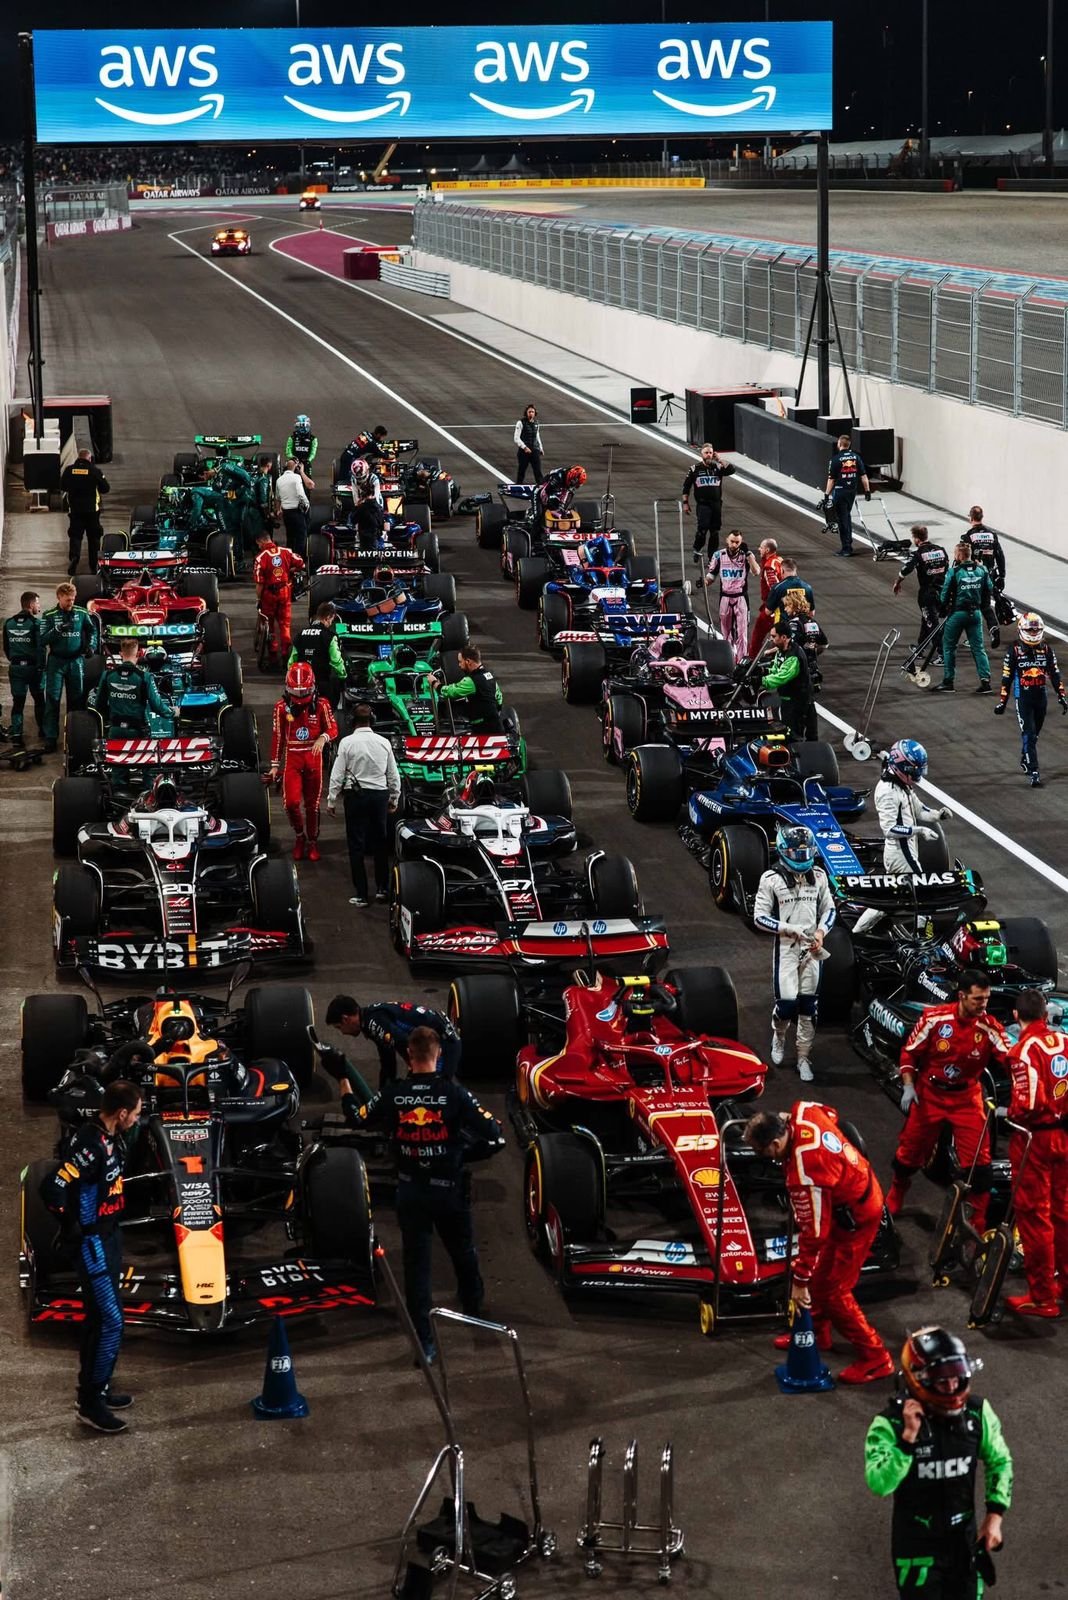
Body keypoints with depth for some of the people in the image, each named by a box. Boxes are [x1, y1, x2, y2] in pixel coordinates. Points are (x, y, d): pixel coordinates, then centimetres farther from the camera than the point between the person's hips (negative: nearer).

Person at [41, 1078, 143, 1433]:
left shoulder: (111, 1138, 3)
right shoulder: (89, 1146, -27)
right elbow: (52, 1190, -32)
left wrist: (112, 1218, 15)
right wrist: (74, 1228, -19)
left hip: (109, 1235, 10)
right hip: (93, 1242, -10)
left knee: (98, 1319, 19)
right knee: (111, 1322, -7)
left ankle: (95, 1389, 31)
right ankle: (91, 1403, 0)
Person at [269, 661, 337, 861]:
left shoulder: (321, 705, -3)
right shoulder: (282, 707, -1)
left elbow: (332, 728, -2)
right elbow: (277, 737, 5)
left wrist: (323, 738, -26)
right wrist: (275, 765, 5)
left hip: (313, 759, 0)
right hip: (291, 760, 0)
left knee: (312, 804, 8)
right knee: (291, 803, -11)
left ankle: (313, 843, 23)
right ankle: (299, 836, 14)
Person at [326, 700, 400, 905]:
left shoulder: (347, 742, -9)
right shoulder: (384, 742, 1)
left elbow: (337, 775, -8)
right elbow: (394, 775, 9)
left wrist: (331, 800, 1)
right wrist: (394, 798, 21)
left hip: (355, 795, -3)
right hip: (380, 794, 3)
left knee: (356, 845, 2)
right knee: (380, 842, 14)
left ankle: (361, 894, 1)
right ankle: (382, 888, 20)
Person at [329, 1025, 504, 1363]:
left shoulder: (392, 1095, -11)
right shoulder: (454, 1094, -16)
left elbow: (357, 1118, 8)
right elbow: (494, 1137, -18)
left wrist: (343, 1081, 23)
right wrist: (468, 1155, 0)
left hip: (411, 1192, 1)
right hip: (450, 1190, -1)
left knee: (416, 1263, 7)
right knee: (463, 1254, 23)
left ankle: (424, 1343, 5)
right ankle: (473, 1312, 45)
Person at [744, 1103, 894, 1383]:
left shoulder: (804, 1174, -36)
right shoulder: (801, 1112, -15)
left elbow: (813, 1232, -29)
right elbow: (830, 1113, 11)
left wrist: (799, 1281, -19)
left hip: (855, 1218, -9)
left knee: (832, 1291, 0)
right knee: (819, 1274, 21)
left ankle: (874, 1358, 11)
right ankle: (816, 1332, 40)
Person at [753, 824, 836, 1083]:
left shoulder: (818, 876, 6)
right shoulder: (771, 879, -7)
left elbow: (828, 909, 14)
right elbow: (759, 918, -8)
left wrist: (820, 932, -4)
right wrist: (789, 929, -19)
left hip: (811, 948, 4)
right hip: (785, 948, -4)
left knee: (808, 1006, 5)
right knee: (787, 1003, -10)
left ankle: (804, 1058, 15)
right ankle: (779, 1036, 23)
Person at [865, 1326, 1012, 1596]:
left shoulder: (977, 1412, -10)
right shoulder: (892, 1422, -23)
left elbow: (999, 1462, 6)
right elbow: (879, 1483, -32)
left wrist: (995, 1515, -2)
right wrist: (908, 1437, -39)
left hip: (964, 1539, 4)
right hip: (917, 1543, -4)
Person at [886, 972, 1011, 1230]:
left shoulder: (990, 1028, -15)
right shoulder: (934, 1018, -17)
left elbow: (1011, 1061, -23)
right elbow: (909, 1052, -6)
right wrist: (908, 1086, -13)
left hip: (966, 1098, 0)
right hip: (929, 1094, 0)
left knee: (979, 1162, -7)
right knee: (910, 1151, 14)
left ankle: (978, 1224, 5)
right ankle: (893, 1202, 41)